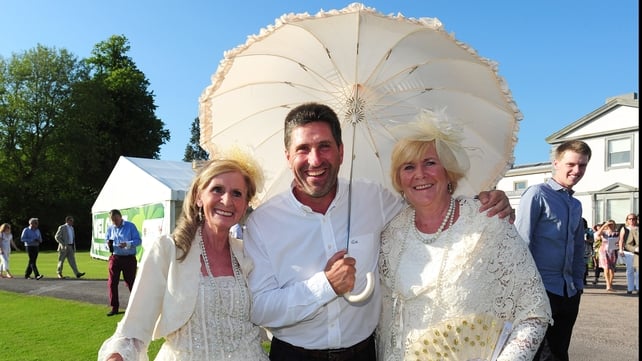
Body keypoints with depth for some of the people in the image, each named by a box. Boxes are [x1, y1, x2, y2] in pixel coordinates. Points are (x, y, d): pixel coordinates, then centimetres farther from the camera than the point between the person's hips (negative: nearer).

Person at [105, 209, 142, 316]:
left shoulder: (130, 226, -6)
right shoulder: (110, 228, 7)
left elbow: (138, 240, -9)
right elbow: (106, 239, 17)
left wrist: (127, 244, -27)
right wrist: (108, 244, -7)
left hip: (129, 258, -4)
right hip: (115, 258, 4)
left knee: (130, 282, 4)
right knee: (112, 283, 2)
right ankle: (114, 307, 15)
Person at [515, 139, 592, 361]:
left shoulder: (576, 205, 14)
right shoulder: (537, 194, -9)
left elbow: (578, 248, 21)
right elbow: (521, 242, -13)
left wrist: (578, 284, 14)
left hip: (569, 292, 8)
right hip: (541, 289, -7)